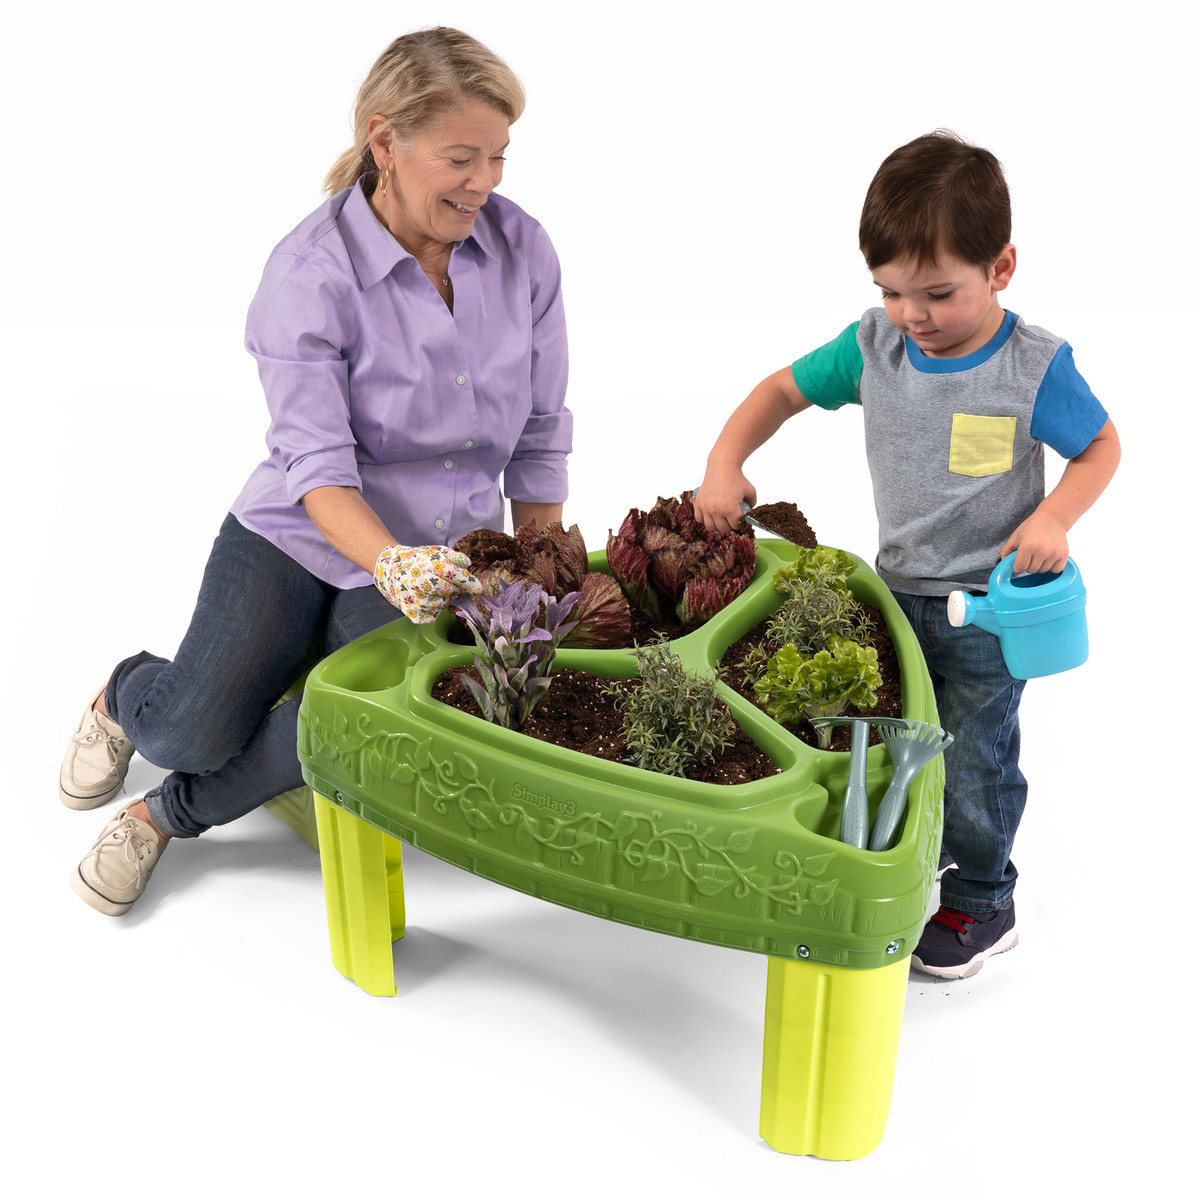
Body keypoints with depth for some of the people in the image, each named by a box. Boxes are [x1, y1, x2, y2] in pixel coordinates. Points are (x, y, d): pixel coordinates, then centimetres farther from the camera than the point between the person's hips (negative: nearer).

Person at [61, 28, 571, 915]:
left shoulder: (523, 249, -3)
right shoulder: (311, 270, -14)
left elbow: (540, 439, 1)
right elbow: (317, 462, -19)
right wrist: (389, 561, -38)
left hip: (446, 557, 2)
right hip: (299, 539, -2)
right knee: (190, 732, -16)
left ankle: (169, 815, 6)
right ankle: (129, 695, 26)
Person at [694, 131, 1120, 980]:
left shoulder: (1033, 366, -16)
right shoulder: (873, 346, -6)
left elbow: (1101, 446, -3)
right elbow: (784, 389, 4)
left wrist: (1053, 518, -21)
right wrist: (725, 462, -9)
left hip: (989, 602, -4)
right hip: (899, 589, 4)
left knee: (976, 757, 7)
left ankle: (980, 904, 28)